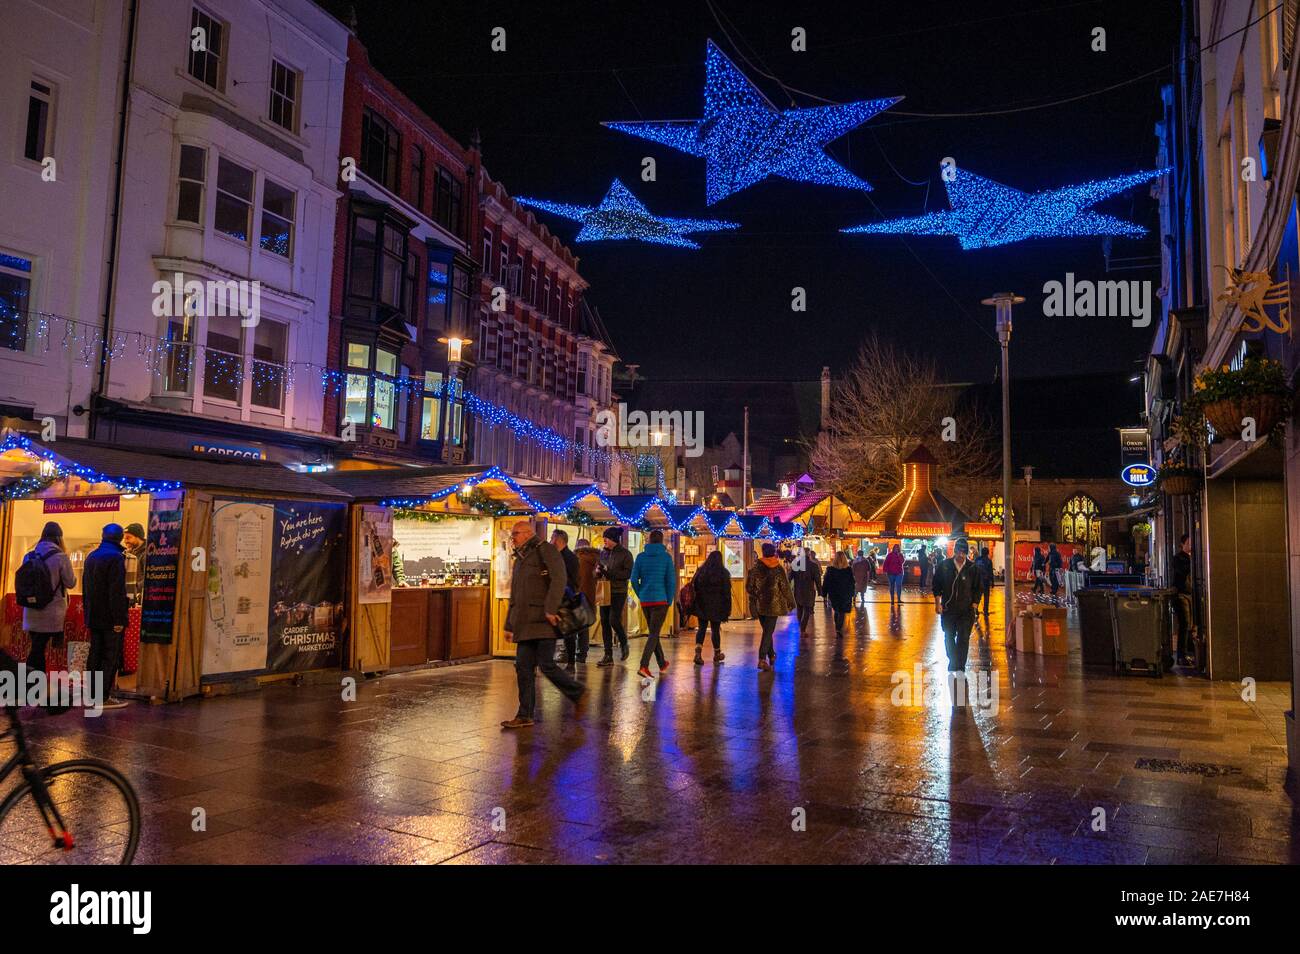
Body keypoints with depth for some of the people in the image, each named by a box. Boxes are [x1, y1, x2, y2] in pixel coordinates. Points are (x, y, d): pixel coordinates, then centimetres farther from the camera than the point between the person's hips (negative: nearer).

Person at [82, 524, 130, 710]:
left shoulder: (91, 557, 13)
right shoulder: (116, 557, -15)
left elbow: (85, 588, 19)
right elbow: (117, 591, -20)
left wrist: (88, 612, 23)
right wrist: (119, 619, -19)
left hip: (94, 617, 8)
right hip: (110, 618, -8)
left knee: (95, 655, 13)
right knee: (111, 658, -3)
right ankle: (104, 697, -3)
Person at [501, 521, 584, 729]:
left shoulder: (545, 550, -5)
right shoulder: (519, 559, 22)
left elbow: (559, 579, -18)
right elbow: (515, 597, 26)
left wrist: (550, 609, -24)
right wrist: (509, 625, 24)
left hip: (544, 620, -8)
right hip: (525, 623, 8)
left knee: (546, 665, -10)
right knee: (523, 667, 4)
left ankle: (579, 694, 12)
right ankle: (525, 716, 10)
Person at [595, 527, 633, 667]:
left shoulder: (625, 554, -4)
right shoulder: (603, 553, 12)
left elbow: (628, 573, -11)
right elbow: (596, 572, 20)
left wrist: (610, 572, -18)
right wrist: (598, 572, -5)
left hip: (618, 592, -5)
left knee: (614, 620, -13)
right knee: (604, 622, 3)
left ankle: (624, 643, 17)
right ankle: (608, 656, 8)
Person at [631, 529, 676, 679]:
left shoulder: (641, 556, 2)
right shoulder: (666, 557, -5)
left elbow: (634, 579, 0)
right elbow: (671, 581, -7)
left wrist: (641, 596, 12)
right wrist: (669, 601, 3)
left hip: (645, 600, 4)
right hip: (660, 600, -4)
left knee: (653, 632, 18)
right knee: (653, 634, -2)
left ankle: (662, 664, 31)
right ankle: (644, 666, -17)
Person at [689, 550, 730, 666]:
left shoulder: (700, 571, 4)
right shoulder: (723, 573, -3)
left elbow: (692, 587, 6)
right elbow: (726, 592, -4)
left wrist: (694, 606, 12)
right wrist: (727, 609, 1)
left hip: (702, 605, 2)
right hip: (717, 607, -2)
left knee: (702, 628, 6)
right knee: (716, 630, 8)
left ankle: (698, 652, -11)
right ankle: (717, 654, 21)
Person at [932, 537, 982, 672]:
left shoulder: (972, 568, -2)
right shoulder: (944, 565, -1)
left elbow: (977, 589, 5)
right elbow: (937, 585, 4)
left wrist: (974, 605, -1)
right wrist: (938, 603, -2)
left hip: (966, 611, -1)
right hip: (948, 609, 1)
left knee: (963, 639, -2)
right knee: (949, 637, 12)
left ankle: (960, 666, 5)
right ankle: (953, 662, 31)